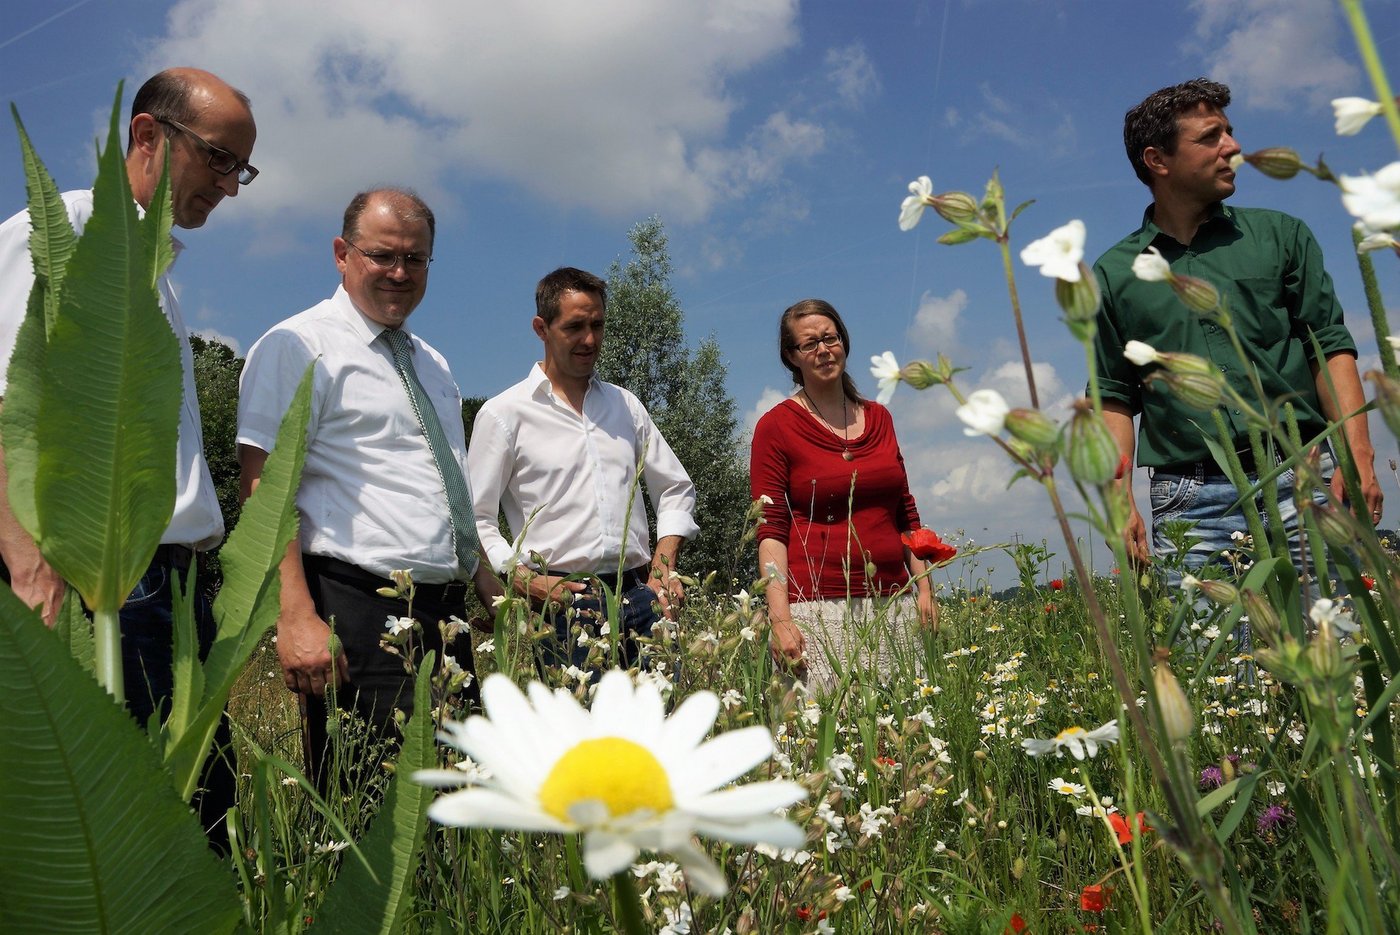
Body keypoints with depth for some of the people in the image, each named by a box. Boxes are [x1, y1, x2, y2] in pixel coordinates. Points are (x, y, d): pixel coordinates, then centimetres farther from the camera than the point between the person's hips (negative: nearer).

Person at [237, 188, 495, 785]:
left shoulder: (433, 365, 20)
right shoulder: (299, 346, -4)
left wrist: (487, 591, 19)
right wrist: (296, 617, -22)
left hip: (448, 613, 7)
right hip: (358, 615, -7)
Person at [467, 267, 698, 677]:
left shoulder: (626, 405, 17)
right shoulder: (504, 413, 4)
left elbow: (676, 490, 22)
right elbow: (475, 520, 1)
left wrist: (665, 563, 8)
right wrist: (525, 579, -11)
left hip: (639, 597, 4)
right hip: (562, 603, -3)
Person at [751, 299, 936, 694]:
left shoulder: (878, 417, 15)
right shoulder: (776, 426, 0)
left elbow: (906, 513, 19)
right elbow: (770, 529, -6)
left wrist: (924, 588, 10)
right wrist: (779, 617, -14)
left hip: (893, 601, 5)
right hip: (817, 603, -4)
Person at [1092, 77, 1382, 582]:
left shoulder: (1280, 235, 12)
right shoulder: (1114, 274, 10)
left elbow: (1331, 345, 7)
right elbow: (1115, 397, 9)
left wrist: (1358, 454, -6)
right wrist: (1121, 501, -2)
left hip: (1298, 482, 1)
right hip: (1187, 501, -1)